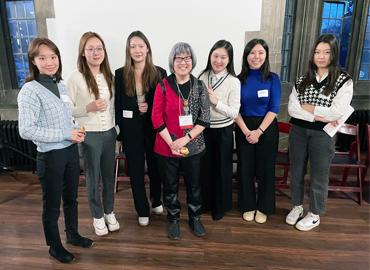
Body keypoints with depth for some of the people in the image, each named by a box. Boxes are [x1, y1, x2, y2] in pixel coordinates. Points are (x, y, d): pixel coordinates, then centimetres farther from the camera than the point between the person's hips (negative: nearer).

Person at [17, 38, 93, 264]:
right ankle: (55, 246, 33)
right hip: (50, 155, -6)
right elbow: (27, 131, -21)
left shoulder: (61, 86, 5)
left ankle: (73, 234, 44)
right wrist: (65, 135, -21)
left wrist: (76, 132, -4)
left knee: (71, 198, 22)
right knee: (52, 205, 12)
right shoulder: (30, 91, -15)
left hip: (71, 151, 6)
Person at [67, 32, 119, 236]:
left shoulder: (109, 76, 4)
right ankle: (97, 216, 31)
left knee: (109, 175, 16)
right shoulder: (75, 78, -12)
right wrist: (89, 108, -24)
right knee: (93, 178, 11)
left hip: (109, 133, 5)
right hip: (89, 135, -4)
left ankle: (109, 212, 36)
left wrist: (116, 131, 13)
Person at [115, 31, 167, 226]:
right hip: (131, 129, 0)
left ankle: (156, 201, 40)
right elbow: (118, 105, 1)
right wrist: (119, 131, -2)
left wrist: (150, 107, -15)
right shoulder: (120, 74, 0)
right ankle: (142, 210, 28)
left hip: (154, 128, 0)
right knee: (136, 170, 9)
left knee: (155, 166, 14)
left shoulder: (159, 73, -2)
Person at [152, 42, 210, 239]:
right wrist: (172, 143, -13)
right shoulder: (163, 86, -6)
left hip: (193, 146, 2)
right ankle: (173, 219, 36)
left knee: (194, 184, 16)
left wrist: (185, 139, -13)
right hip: (167, 147, -1)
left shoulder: (199, 86, -1)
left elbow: (204, 118, -3)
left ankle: (195, 218, 38)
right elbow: (156, 118, -8)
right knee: (170, 185, 14)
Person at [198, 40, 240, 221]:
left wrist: (216, 101, -25)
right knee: (204, 166, 15)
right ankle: (205, 202, 36)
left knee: (221, 168, 10)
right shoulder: (203, 77, -1)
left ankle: (221, 206, 31)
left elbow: (234, 113, -15)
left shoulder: (233, 82, -12)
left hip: (223, 131, -3)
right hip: (203, 129, 3)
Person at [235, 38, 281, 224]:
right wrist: (246, 130, -13)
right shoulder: (239, 79, 0)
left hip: (267, 129, -1)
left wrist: (259, 131, -15)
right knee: (245, 169, 7)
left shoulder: (273, 79, -2)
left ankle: (263, 208, 27)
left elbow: (274, 109, -6)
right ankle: (248, 206, 26)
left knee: (265, 169, 8)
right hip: (244, 129, 1)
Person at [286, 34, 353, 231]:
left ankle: (314, 215, 30)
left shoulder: (344, 81, -6)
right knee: (296, 172, 15)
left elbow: (336, 113, -18)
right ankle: (297, 206, 37)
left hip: (323, 134, -3)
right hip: (298, 131, 3)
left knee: (318, 177, 10)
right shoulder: (303, 78, 4)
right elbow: (291, 108, -7)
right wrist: (318, 116, -17)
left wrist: (306, 106, -11)